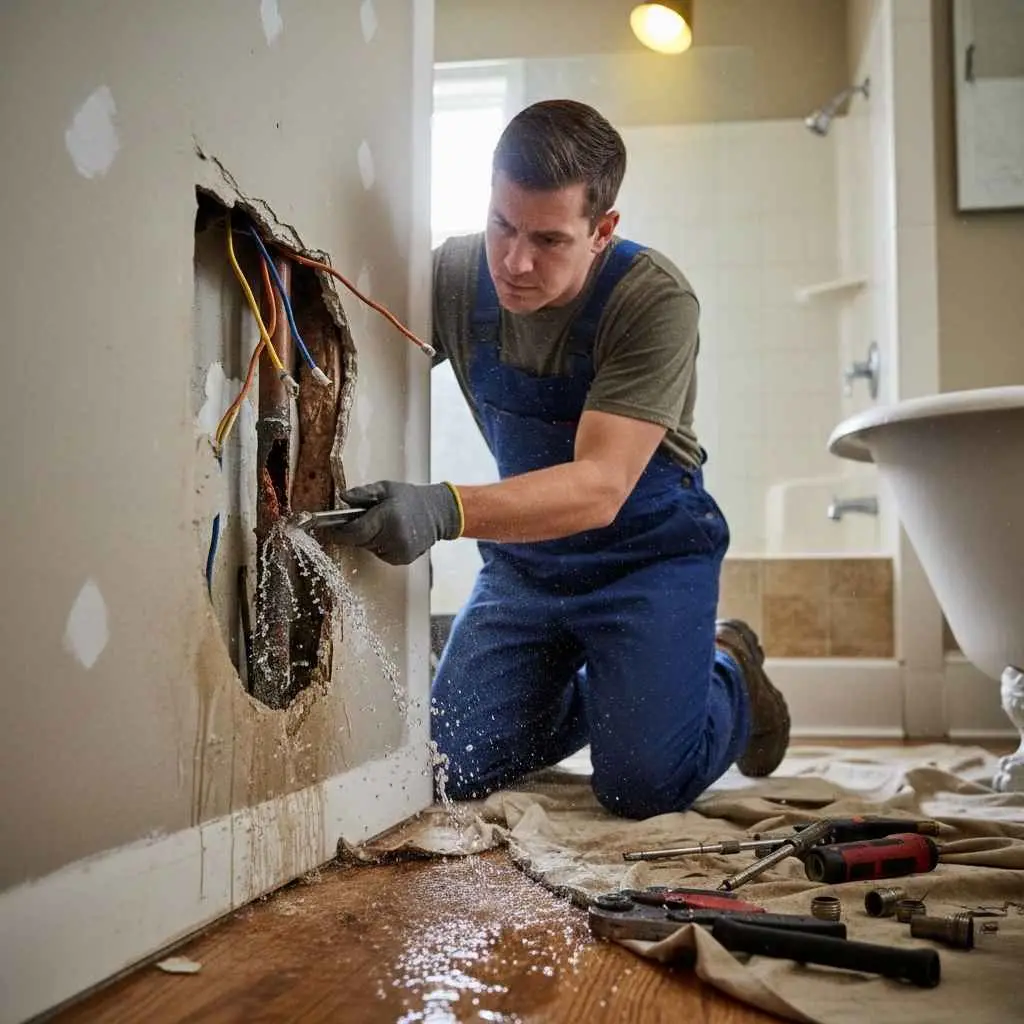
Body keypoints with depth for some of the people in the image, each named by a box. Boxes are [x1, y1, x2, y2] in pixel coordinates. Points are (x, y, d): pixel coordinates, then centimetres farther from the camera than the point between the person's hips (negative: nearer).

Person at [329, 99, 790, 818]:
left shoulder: (656, 301, -27)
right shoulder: (455, 274, -13)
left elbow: (598, 488, -34)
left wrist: (445, 510, -49)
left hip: (649, 551, -4)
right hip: (523, 557, 5)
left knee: (643, 785, -16)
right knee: (453, 773, -1)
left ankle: (731, 677, 17)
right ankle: (590, 688, 28)